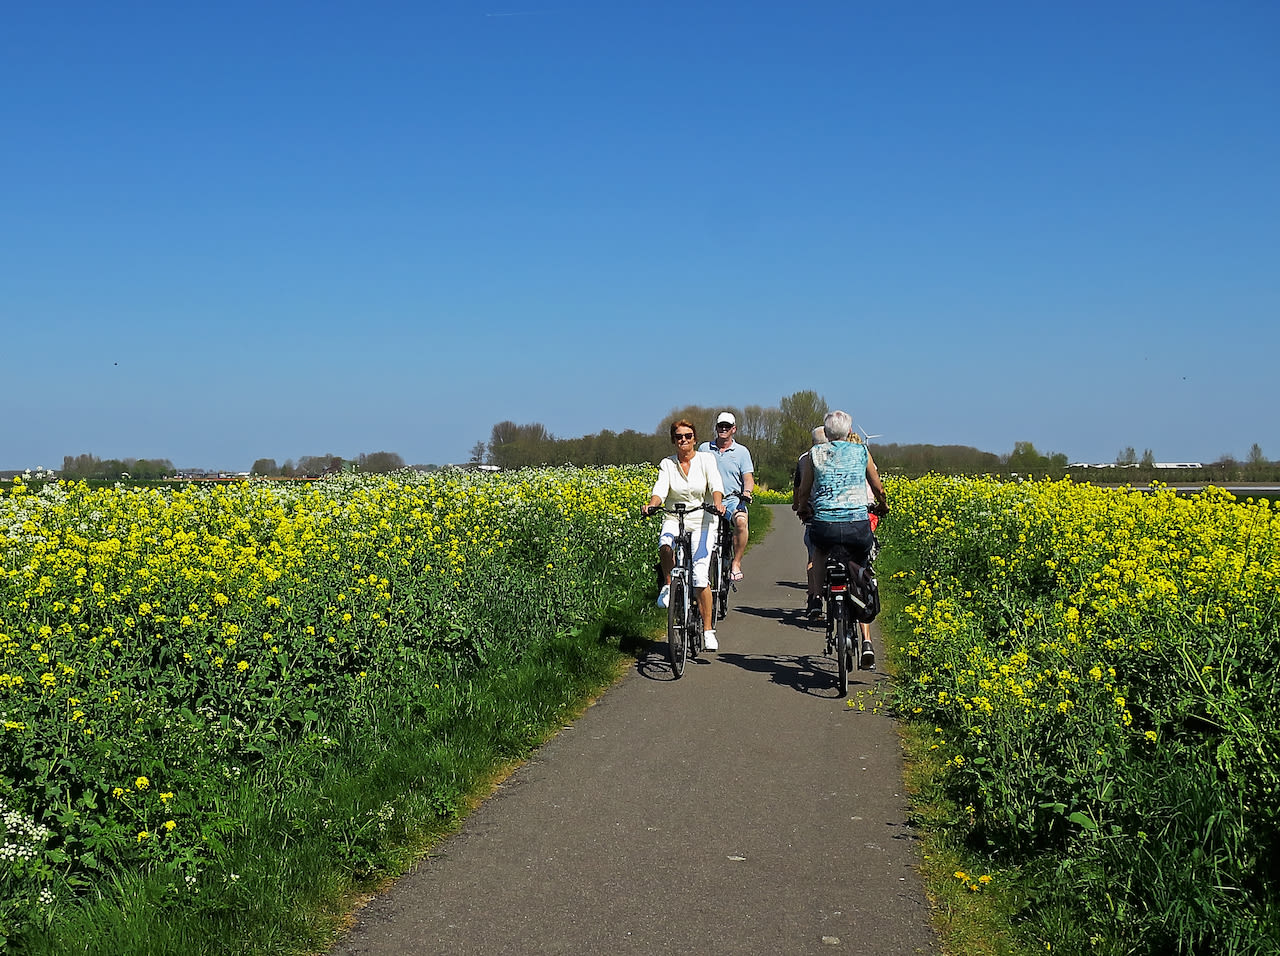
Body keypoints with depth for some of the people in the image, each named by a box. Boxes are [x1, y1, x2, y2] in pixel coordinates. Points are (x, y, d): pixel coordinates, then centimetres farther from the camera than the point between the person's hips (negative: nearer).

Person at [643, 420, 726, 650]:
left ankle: (708, 630, 2)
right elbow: (660, 488, -11)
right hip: (674, 520, 1)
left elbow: (716, 485, -15)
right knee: (665, 544, -36)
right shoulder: (667, 464, 4)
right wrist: (652, 504, -33)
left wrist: (717, 503, -36)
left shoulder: (706, 460, -1)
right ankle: (668, 584, -8)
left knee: (700, 577, -11)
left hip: (701, 522, -1)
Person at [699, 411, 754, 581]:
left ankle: (736, 563, -19)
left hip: (733, 499, -2)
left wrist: (747, 492, -19)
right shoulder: (704, 448, 12)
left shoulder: (742, 451, 9)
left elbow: (748, 477, 3)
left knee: (741, 521, -34)